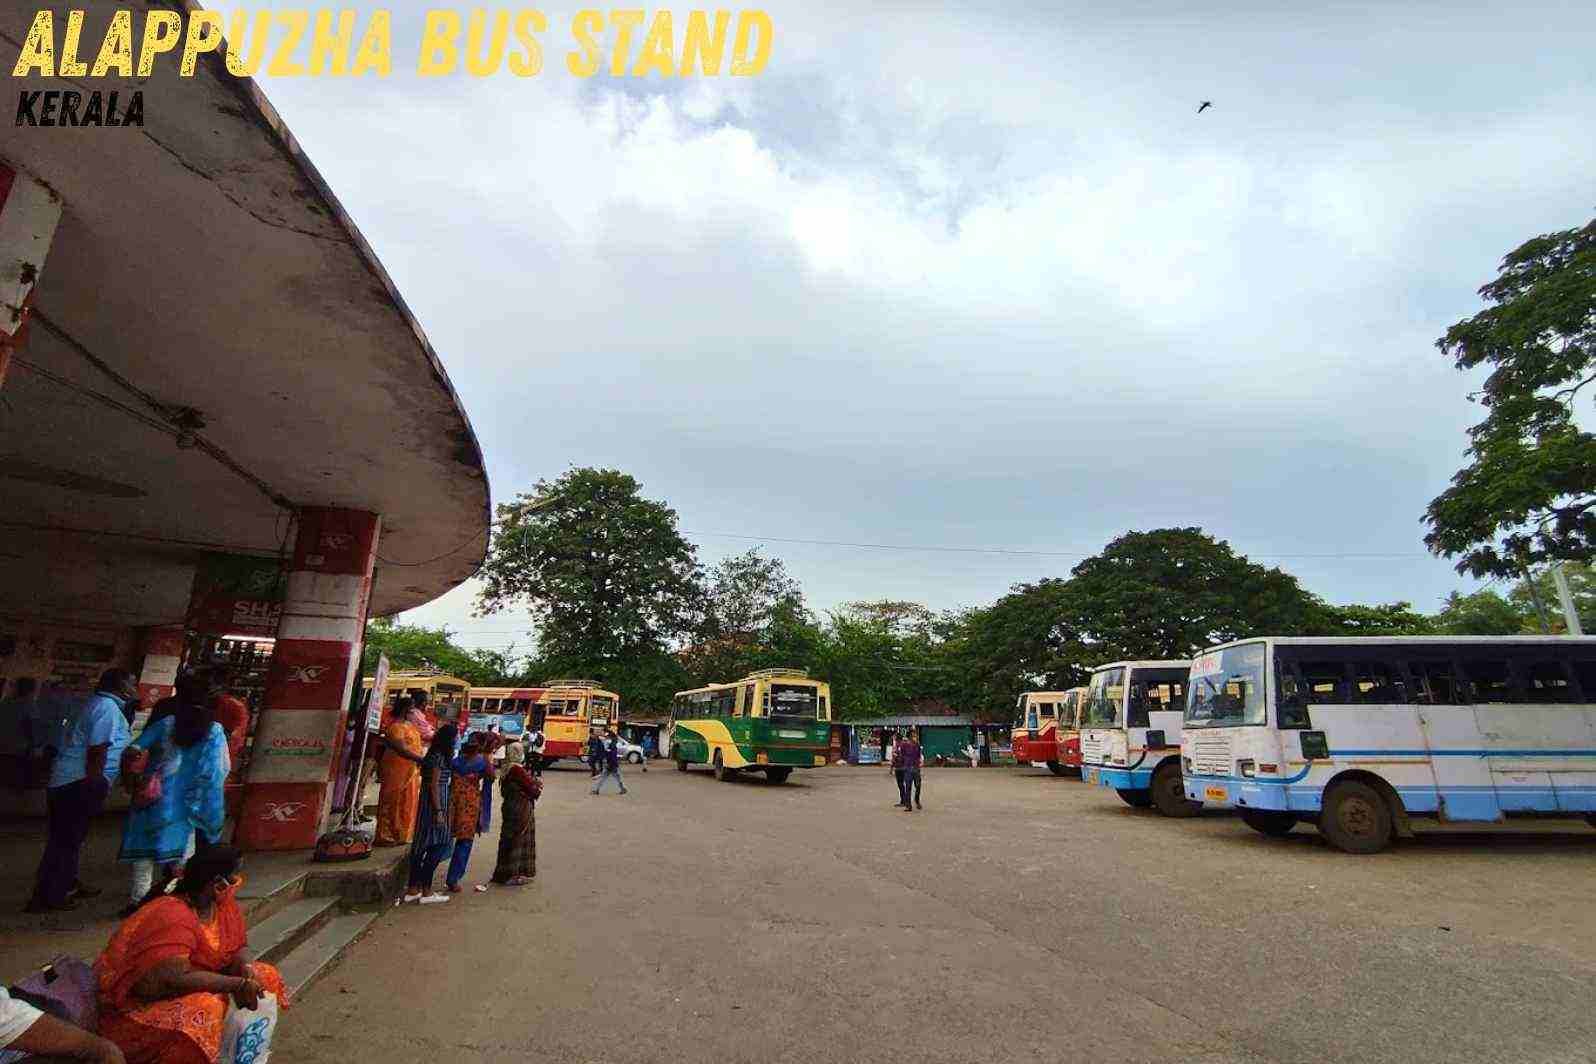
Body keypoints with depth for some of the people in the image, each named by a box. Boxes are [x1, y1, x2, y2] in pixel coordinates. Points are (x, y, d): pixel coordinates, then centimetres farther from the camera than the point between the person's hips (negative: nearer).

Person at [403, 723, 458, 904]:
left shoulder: (436, 755, 13)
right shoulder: (439, 757, -15)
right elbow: (434, 785, -19)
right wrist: (439, 811, -19)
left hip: (427, 804, 10)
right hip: (434, 805, -10)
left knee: (422, 845, 12)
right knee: (438, 845, -5)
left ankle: (413, 889, 19)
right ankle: (426, 891, -2)